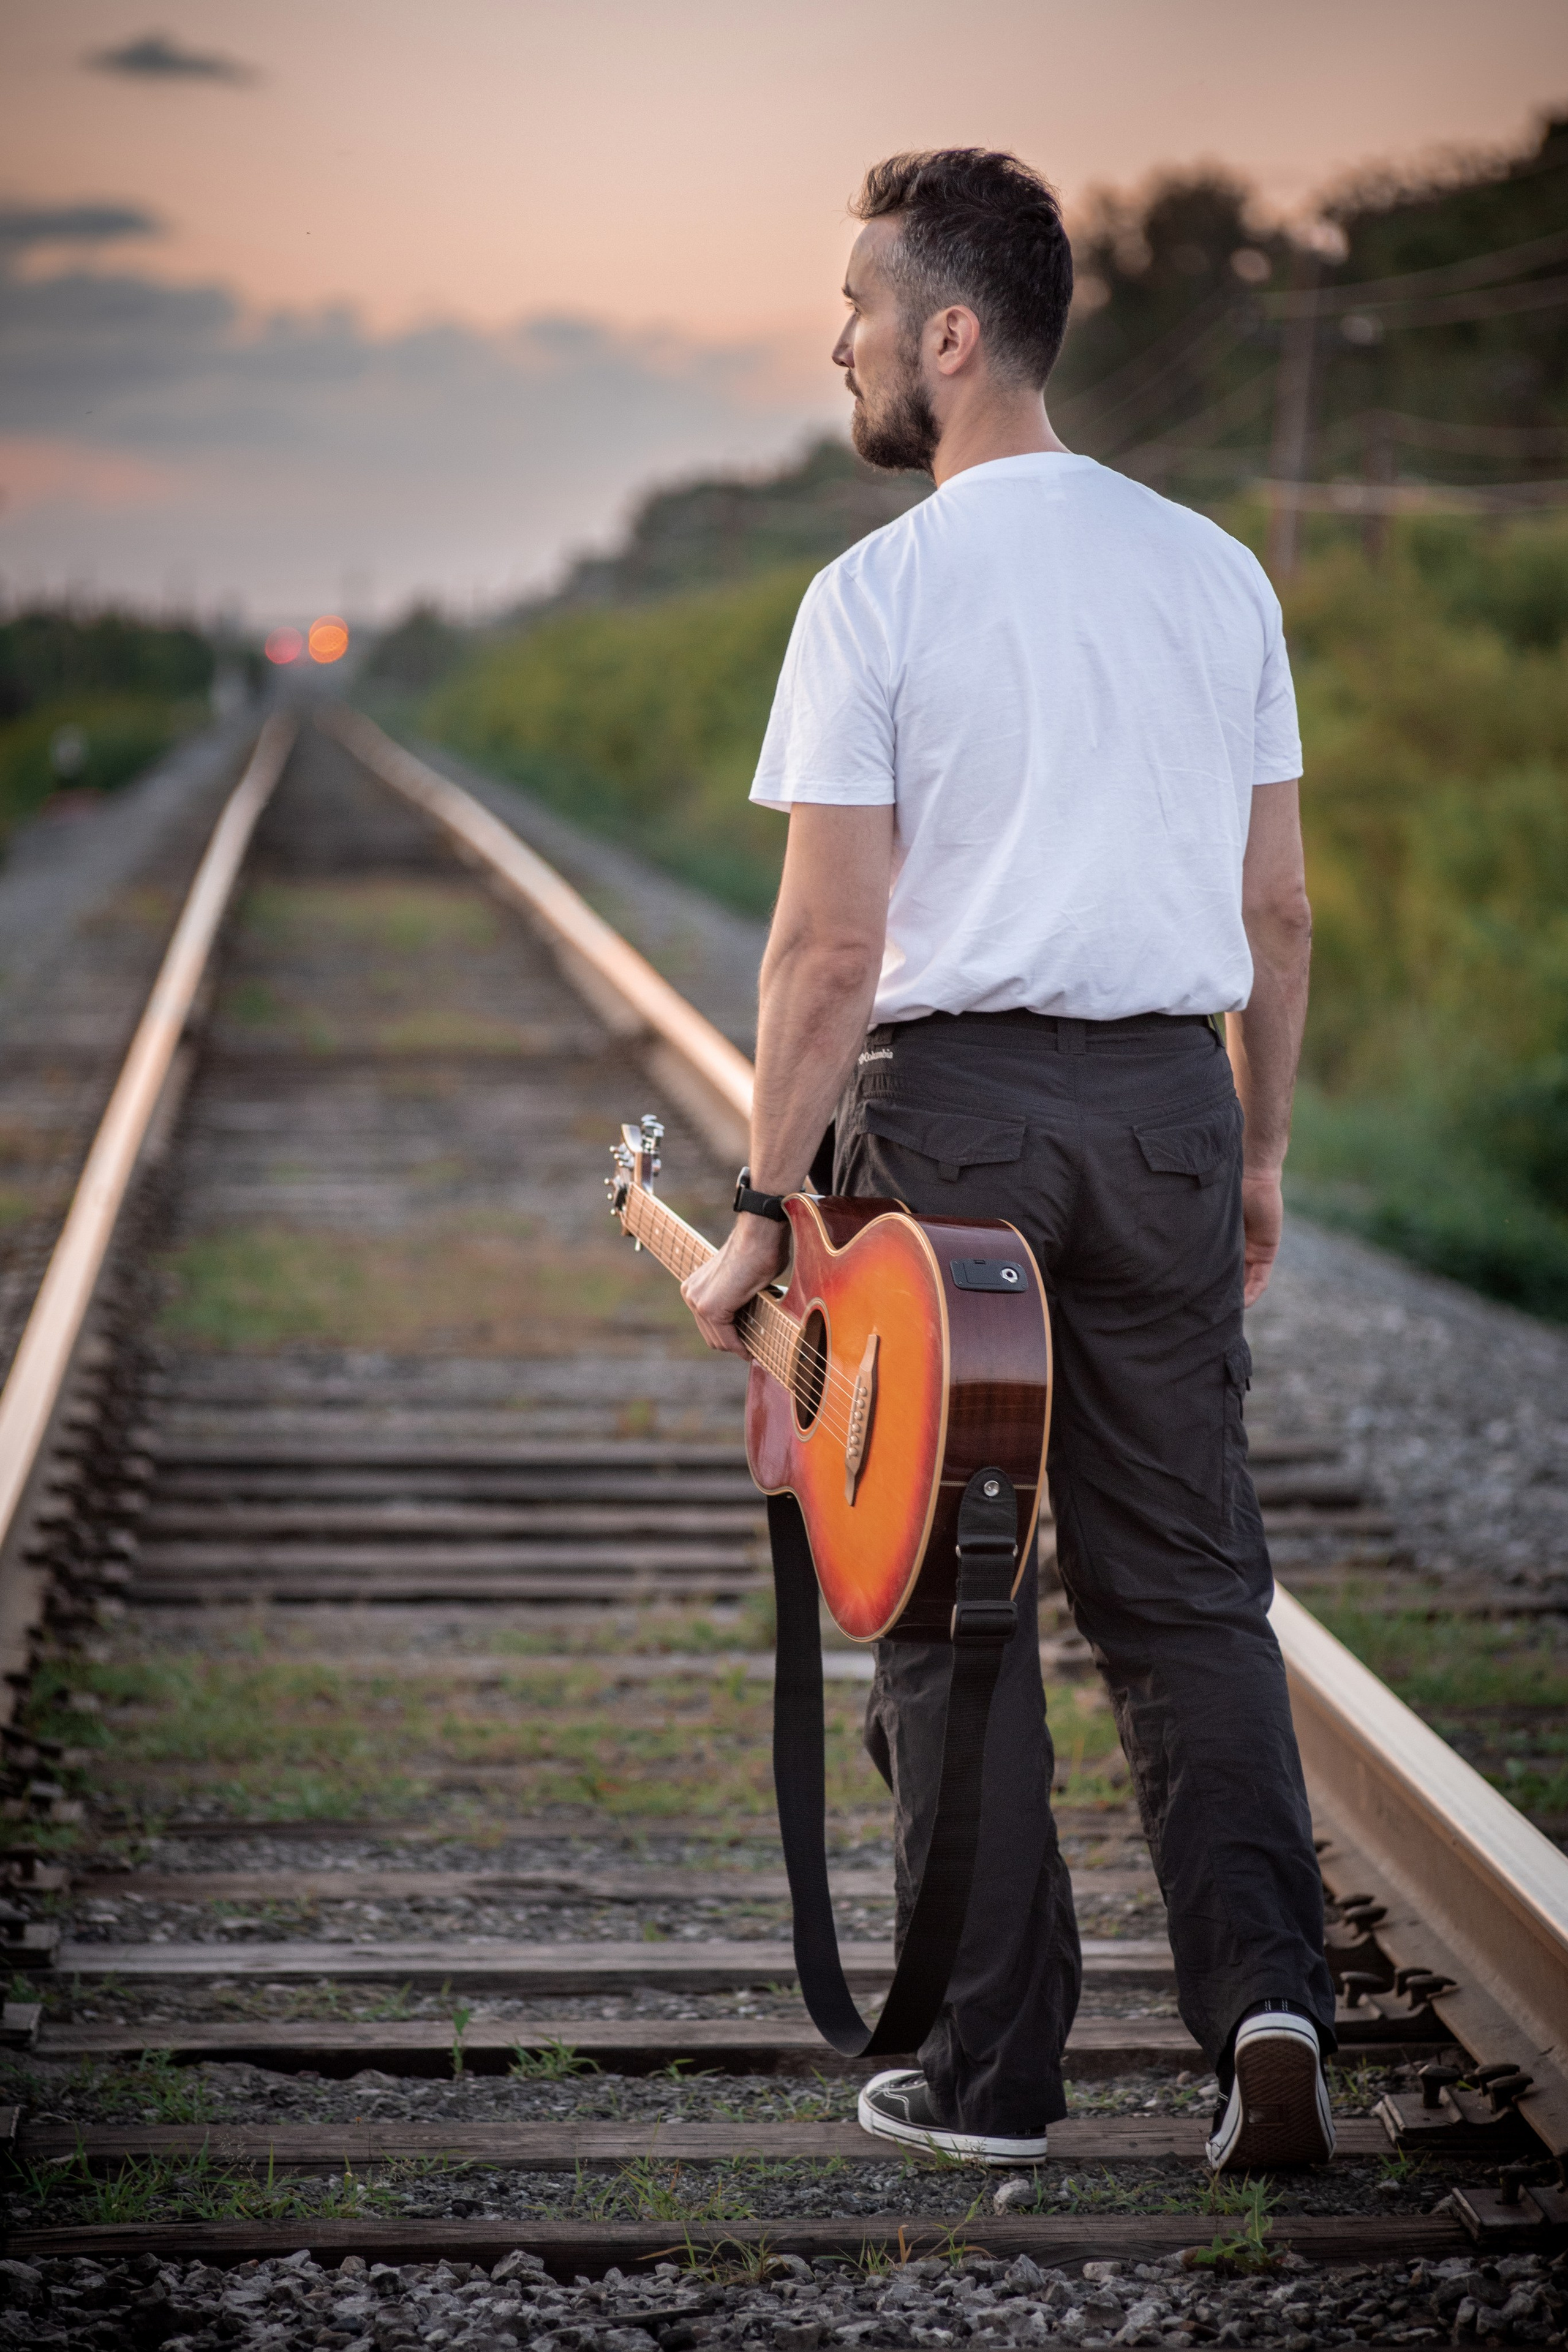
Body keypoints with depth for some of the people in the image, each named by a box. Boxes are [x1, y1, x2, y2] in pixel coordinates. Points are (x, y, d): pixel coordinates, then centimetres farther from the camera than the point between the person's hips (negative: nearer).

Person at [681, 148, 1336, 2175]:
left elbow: (830, 941, -13)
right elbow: (1277, 908, 8)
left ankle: (994, 2068, 11)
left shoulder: (877, 595, -9)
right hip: (1167, 1097, 4)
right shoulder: (1216, 573, 6)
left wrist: (765, 1211, -7)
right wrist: (1259, 1153, 18)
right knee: (1188, 1590, 10)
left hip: (948, 1102, -4)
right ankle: (1264, 2000, -5)